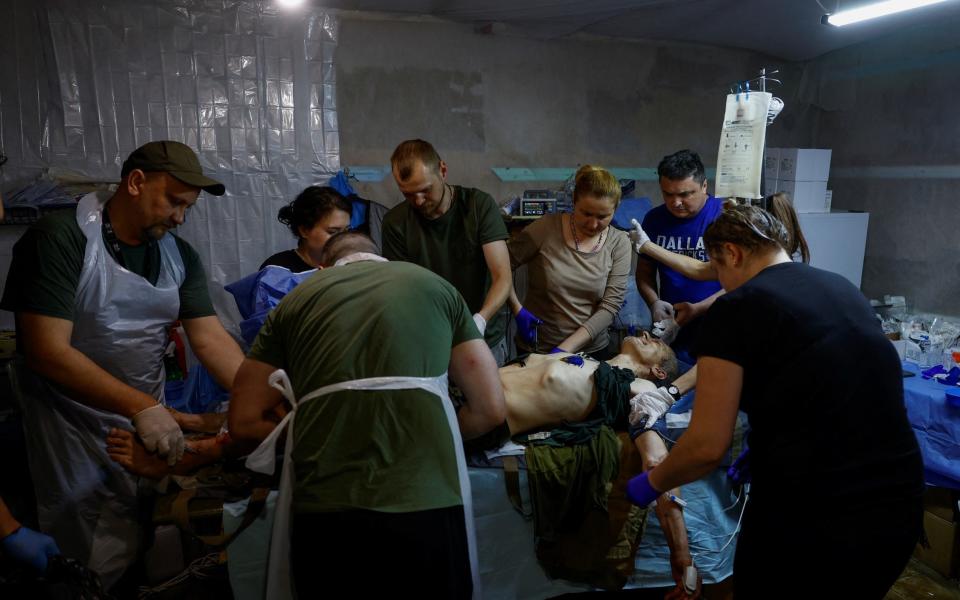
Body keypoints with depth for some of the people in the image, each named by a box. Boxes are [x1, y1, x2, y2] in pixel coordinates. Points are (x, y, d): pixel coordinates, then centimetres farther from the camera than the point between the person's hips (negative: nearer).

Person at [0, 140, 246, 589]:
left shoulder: (180, 256, 2)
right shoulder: (61, 237, -15)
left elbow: (211, 339, -5)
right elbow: (47, 352, -21)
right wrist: (141, 406, -27)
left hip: (149, 416, 5)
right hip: (74, 427, -5)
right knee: (93, 562, 6)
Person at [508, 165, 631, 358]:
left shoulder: (618, 243, -6)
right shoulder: (547, 228, -13)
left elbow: (610, 306, -11)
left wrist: (566, 348, -19)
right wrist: (518, 311, -14)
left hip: (592, 349, 2)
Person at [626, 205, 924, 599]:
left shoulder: (735, 308, -12)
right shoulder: (844, 289, 9)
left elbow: (707, 445, -14)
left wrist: (651, 484, 4)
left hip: (809, 521, -6)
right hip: (898, 512, 7)